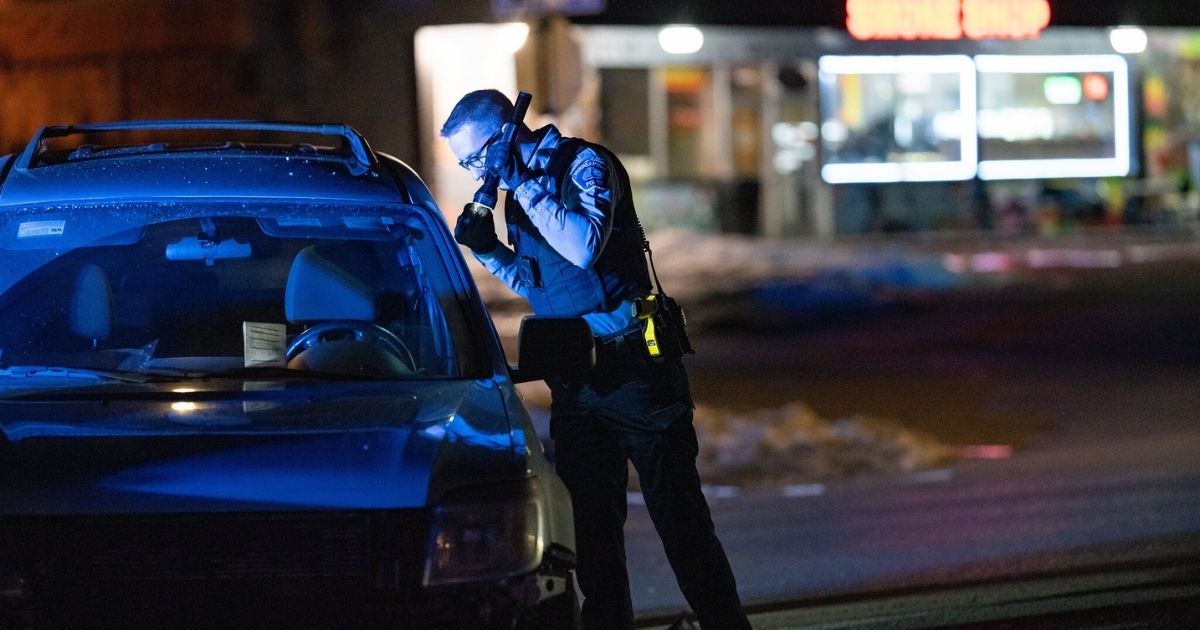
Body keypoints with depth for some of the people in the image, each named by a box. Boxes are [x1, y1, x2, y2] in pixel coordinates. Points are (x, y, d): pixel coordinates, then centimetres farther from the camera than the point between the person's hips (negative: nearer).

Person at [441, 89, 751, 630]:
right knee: (590, 523, 6)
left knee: (680, 516, -4)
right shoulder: (522, 187, 13)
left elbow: (584, 248, -26)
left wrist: (522, 184, -20)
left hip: (633, 367, -8)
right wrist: (487, 249, 4)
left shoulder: (586, 164, -9)